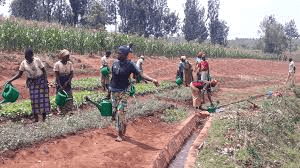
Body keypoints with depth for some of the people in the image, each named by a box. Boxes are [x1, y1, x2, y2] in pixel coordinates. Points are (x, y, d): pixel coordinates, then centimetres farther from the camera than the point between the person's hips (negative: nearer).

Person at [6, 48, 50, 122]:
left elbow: (44, 71, -5)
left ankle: (44, 116, 8)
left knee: (43, 97, -1)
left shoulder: (37, 60, -9)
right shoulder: (23, 63, -2)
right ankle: (36, 117, 7)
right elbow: (19, 74, 2)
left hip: (41, 80, -2)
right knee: (34, 99, 1)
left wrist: (46, 80, -13)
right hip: (32, 82, 2)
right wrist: (10, 80, -7)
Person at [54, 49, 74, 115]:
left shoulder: (70, 64, 0)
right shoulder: (57, 64, -8)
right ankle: (61, 111, 12)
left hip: (67, 83, 3)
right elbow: (57, 75, -8)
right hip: (60, 83, -3)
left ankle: (69, 110, 16)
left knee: (69, 98, 4)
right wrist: (60, 85, -15)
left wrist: (67, 82, -13)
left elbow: (72, 74, 0)